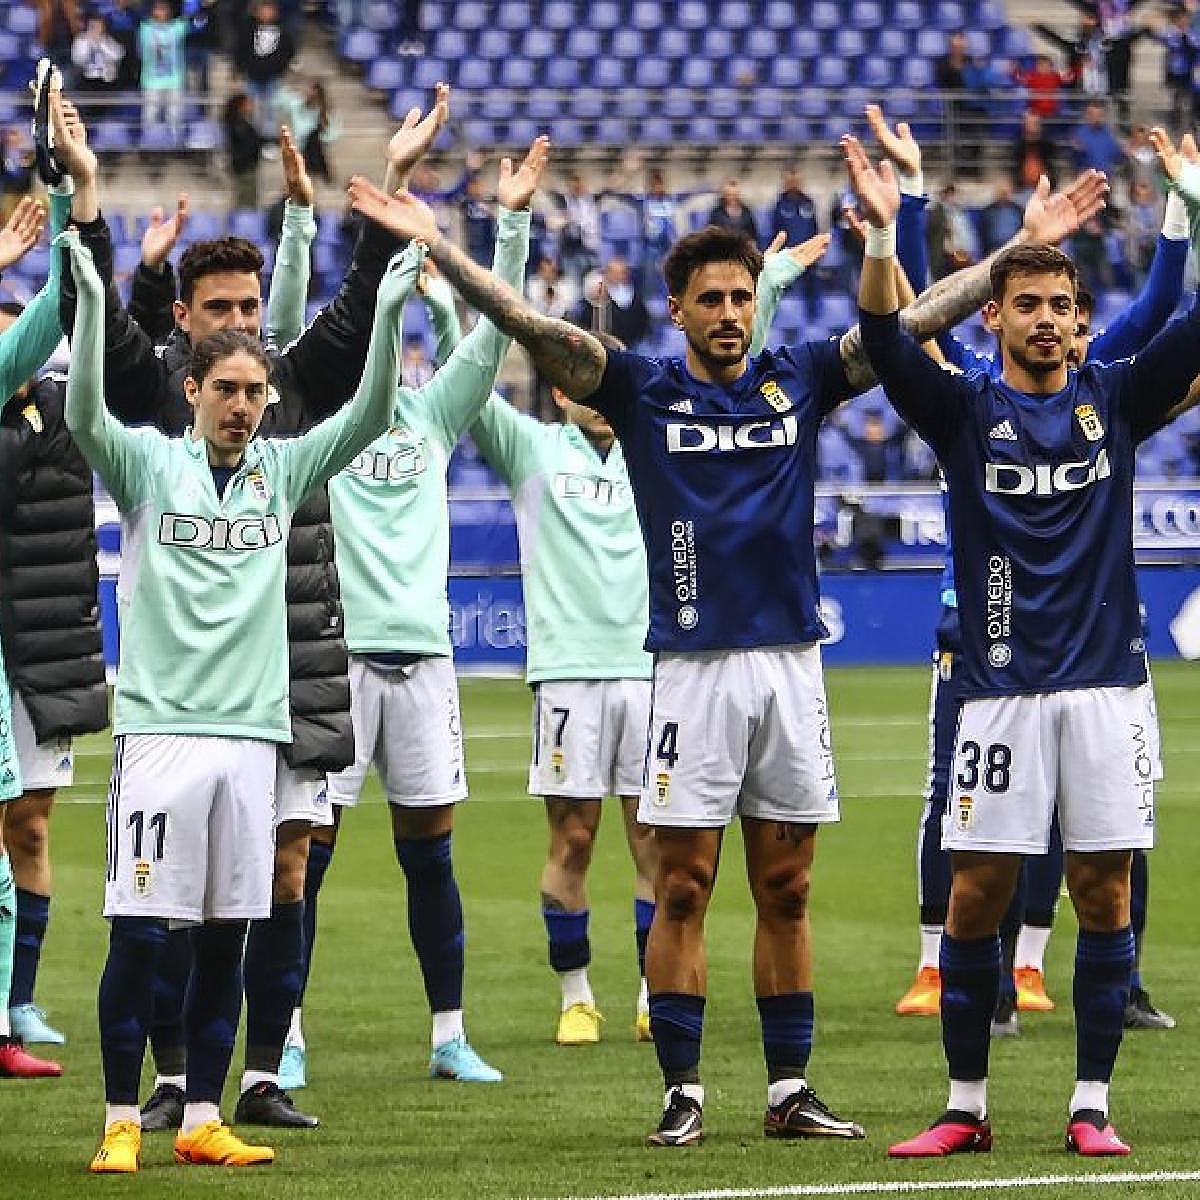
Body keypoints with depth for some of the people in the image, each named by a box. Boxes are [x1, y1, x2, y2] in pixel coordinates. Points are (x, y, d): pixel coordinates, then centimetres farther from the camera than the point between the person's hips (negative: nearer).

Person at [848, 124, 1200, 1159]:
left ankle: (1091, 1106, 8)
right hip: (1002, 691, -1)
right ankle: (966, 1108, 7)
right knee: (976, 897, -1)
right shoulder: (965, 410, 4)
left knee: (1105, 897, 1)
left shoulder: (1114, 401, 7)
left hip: (1106, 685, 1)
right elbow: (886, 340, -11)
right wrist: (883, 233, -27)